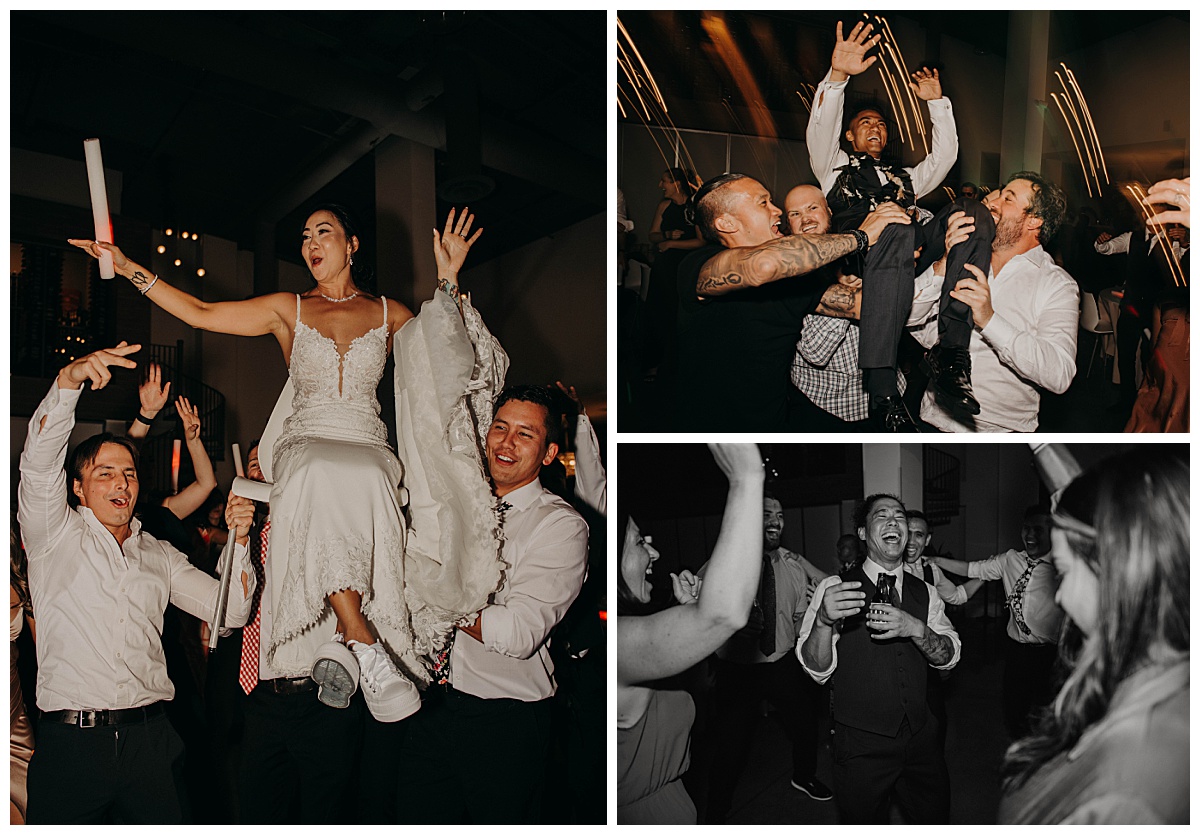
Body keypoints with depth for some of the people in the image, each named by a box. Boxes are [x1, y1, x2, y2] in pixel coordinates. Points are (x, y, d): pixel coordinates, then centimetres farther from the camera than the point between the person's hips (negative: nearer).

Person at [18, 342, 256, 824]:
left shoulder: (160, 555, 17)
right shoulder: (55, 536, 7)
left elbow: (230, 612, 12)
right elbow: (39, 462, -11)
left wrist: (238, 541, -4)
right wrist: (68, 381, -24)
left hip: (151, 742, 3)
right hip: (71, 744, -2)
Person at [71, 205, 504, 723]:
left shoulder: (389, 314, 17)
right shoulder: (288, 309, 17)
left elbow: (448, 356, 15)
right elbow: (201, 314, 14)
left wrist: (448, 279, 8)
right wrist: (129, 268, 9)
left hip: (367, 449, 0)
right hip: (305, 446, 0)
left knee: (362, 482, -40)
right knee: (323, 480, -39)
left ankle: (338, 641, -40)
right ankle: (365, 644, -41)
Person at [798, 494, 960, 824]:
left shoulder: (924, 592, 7)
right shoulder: (834, 588, -9)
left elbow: (949, 657, -2)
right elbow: (816, 669, -15)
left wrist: (915, 628, -23)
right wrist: (824, 620, -36)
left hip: (920, 737, 4)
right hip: (861, 744, -4)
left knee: (935, 819, 18)